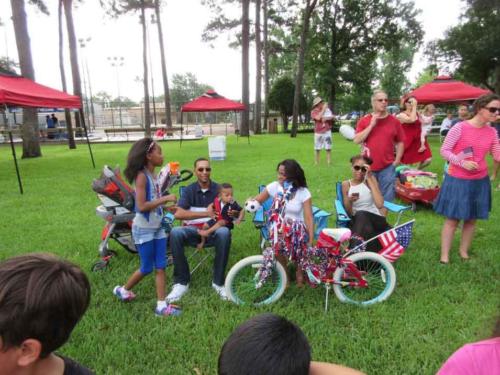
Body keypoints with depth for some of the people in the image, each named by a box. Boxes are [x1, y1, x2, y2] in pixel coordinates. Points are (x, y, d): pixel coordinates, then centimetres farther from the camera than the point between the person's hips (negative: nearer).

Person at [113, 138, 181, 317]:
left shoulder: (153, 176, 7)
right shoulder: (141, 176, -17)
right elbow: (141, 206, -24)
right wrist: (165, 199, -21)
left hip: (157, 227, 7)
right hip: (144, 230, -7)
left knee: (160, 267, 6)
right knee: (146, 268, 8)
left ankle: (161, 305, 14)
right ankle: (123, 289, 33)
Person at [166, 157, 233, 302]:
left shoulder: (218, 189, 3)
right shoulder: (189, 190, 3)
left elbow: (237, 212, 5)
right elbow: (178, 214, -13)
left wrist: (234, 213, -22)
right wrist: (206, 213, -19)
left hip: (213, 230, 0)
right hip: (193, 230, 1)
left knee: (224, 232, -35)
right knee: (175, 233, -32)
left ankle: (218, 281, -20)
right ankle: (182, 282, -17)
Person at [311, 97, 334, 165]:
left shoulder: (327, 109, 8)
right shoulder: (313, 112, -1)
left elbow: (332, 117, 1)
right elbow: (318, 118, -18)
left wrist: (325, 118, -15)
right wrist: (323, 109, -12)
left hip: (327, 131, 2)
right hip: (318, 132, -2)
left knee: (328, 148, 0)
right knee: (317, 149, 2)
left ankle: (329, 162, 6)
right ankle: (316, 163, 11)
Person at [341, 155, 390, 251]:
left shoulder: (371, 179, 2)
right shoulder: (346, 184, 6)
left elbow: (380, 205, -16)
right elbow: (349, 214, 6)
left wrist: (369, 179, -13)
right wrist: (350, 201, -17)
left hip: (377, 220, -1)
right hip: (358, 222, 1)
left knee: (361, 215, -35)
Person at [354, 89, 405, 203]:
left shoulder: (394, 121, 3)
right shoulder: (364, 120, 2)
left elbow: (400, 142, 9)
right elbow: (357, 140, -8)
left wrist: (397, 160, 0)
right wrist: (371, 125, -12)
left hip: (388, 167, 1)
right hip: (368, 167, 0)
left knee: (387, 199, 7)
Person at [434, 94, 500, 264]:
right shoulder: (460, 127, -14)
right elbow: (444, 150, -12)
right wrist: (462, 162, -22)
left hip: (480, 181, 5)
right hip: (457, 180, -5)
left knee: (472, 219, 13)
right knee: (452, 219, 2)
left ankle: (464, 251, 30)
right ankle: (444, 255, 14)